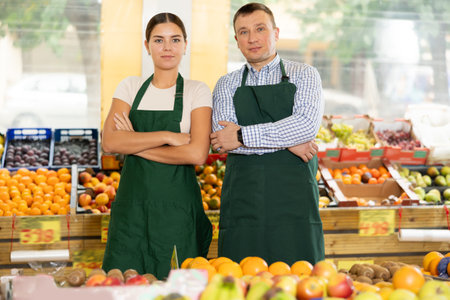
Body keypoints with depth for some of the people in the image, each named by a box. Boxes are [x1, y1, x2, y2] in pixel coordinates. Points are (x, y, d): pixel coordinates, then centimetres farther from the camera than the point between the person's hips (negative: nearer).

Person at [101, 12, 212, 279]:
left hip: (177, 206, -2)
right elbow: (110, 141, -5)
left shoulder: (196, 91, 1)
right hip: (132, 204, 2)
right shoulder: (131, 87, 9)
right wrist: (167, 136, -13)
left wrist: (136, 143, -9)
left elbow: (197, 154, -13)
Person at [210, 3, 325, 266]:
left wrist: (242, 136, -10)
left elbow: (308, 125, -10)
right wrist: (287, 142, -9)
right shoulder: (227, 85, 14)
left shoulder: (304, 75, 9)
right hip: (242, 202, 2)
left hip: (294, 198, -1)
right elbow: (221, 139, -2)